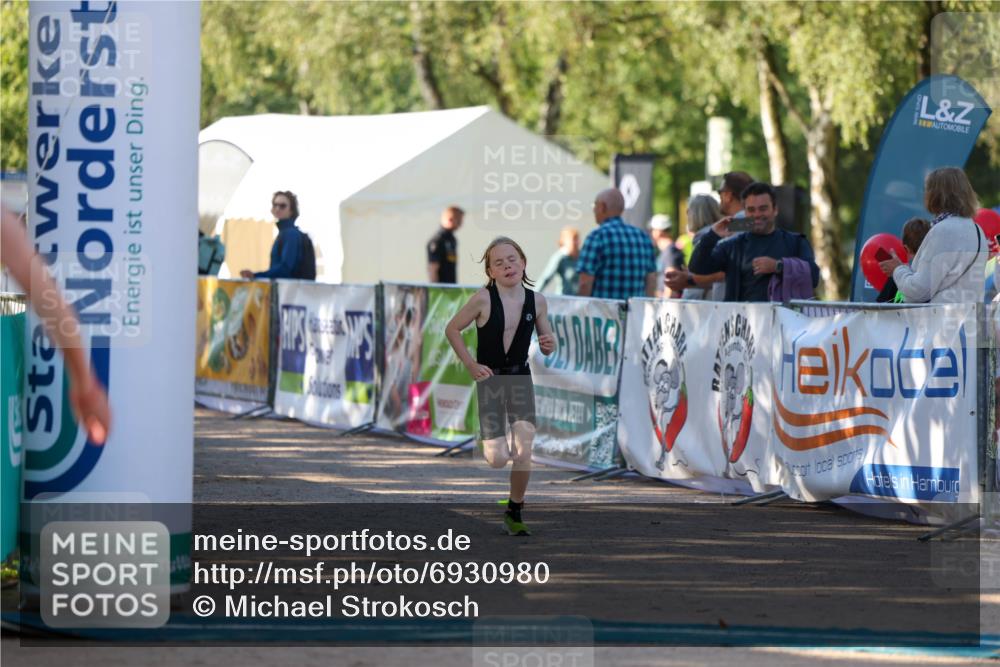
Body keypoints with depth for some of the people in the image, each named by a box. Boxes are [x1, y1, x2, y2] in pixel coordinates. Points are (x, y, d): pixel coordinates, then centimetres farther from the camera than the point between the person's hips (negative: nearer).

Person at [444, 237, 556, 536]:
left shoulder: (536, 301, -3)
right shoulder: (484, 299, -14)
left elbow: (546, 340, 10)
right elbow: (452, 329, -4)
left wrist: (549, 344, -14)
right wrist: (471, 365, -10)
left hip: (520, 379, 3)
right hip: (489, 379, -3)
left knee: (524, 453, -11)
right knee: (498, 460, -9)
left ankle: (514, 511, 11)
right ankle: (489, 443, 30)